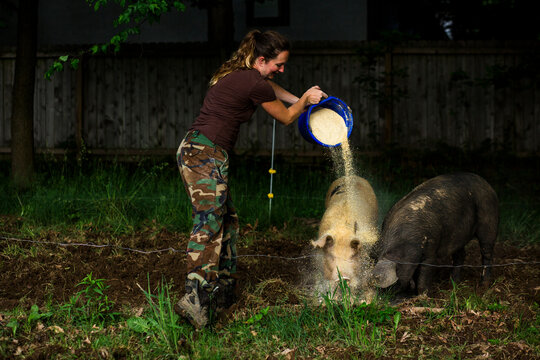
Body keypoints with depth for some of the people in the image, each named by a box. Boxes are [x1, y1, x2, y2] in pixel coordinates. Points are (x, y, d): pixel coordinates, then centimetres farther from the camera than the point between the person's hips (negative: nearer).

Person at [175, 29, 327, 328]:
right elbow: (286, 117, 7)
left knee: (227, 220, 15)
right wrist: (305, 100, 25)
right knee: (209, 222, -19)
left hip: (192, 149, 10)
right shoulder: (253, 84, -10)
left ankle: (222, 291, 19)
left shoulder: (237, 74, 16)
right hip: (207, 154, -10)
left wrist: (299, 99, 43)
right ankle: (195, 298, -33)